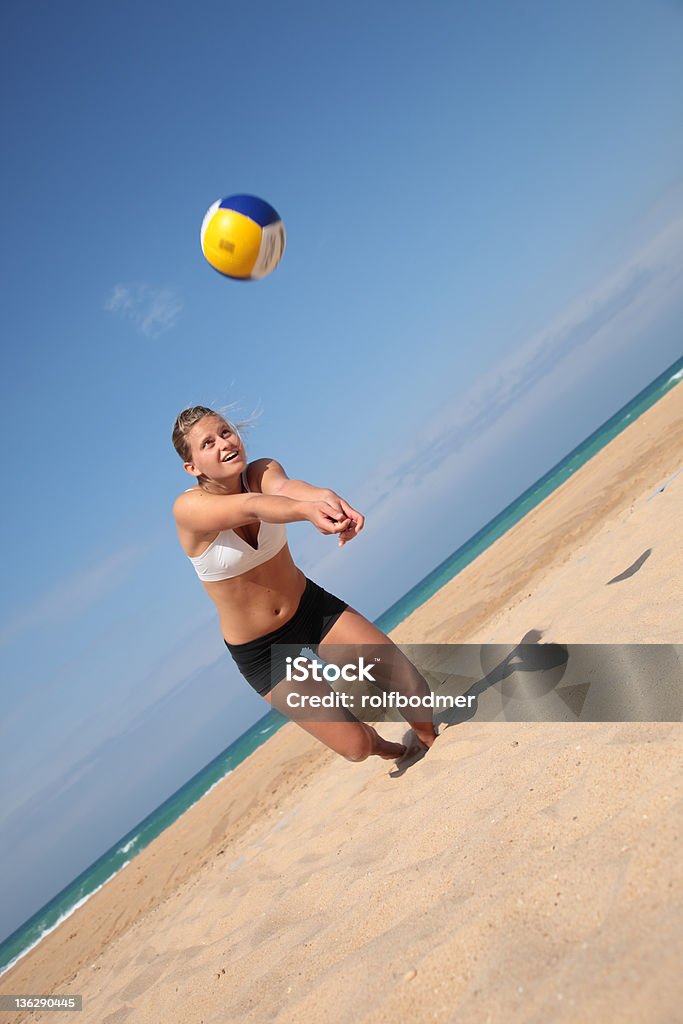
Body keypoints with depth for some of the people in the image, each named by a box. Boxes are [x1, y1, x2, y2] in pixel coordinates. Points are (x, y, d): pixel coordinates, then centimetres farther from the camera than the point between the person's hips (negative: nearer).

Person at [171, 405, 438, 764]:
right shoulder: (188, 508, -22)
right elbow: (250, 506, -42)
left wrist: (325, 497, -60)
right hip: (259, 652, -3)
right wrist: (307, 510, -63)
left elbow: (284, 486, -36)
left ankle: (429, 745, 29)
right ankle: (380, 745, 35)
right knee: (356, 747, -3)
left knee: (412, 684, -5)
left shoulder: (261, 472, -12)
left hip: (311, 606, 3)